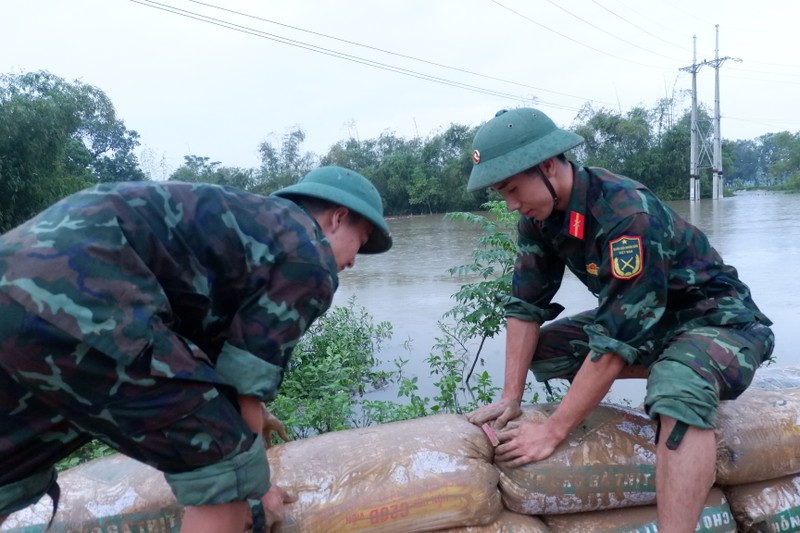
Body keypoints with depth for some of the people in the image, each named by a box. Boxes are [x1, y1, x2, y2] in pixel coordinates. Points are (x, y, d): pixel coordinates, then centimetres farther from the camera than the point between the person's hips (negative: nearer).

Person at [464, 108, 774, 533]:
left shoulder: (628, 214, -32)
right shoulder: (539, 216, -9)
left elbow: (618, 338, -33)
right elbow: (525, 305, -6)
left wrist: (553, 432, -29)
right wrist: (510, 398, -12)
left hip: (717, 319, -8)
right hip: (640, 318, 8)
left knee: (677, 389, -39)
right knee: (541, 351, -4)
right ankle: (670, 370, 5)